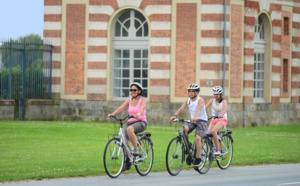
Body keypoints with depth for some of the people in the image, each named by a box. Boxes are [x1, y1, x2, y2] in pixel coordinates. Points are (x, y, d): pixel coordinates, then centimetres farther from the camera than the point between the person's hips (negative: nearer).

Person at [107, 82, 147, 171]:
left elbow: (141, 108, -24)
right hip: (130, 122, 5)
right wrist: (112, 114, -24)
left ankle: (136, 149, -26)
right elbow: (120, 108, -4)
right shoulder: (129, 101, 10)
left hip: (141, 122, -5)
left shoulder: (142, 100, -2)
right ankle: (127, 162, 5)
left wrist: (138, 114, -47)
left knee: (129, 129, -37)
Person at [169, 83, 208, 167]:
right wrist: (175, 115, -29)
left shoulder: (200, 100, -12)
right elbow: (181, 108, -10)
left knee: (197, 138, -22)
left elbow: (199, 109, -31)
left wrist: (195, 117, -51)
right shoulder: (188, 100, 3)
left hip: (202, 120, -5)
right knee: (184, 129, -26)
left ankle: (198, 158, -13)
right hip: (192, 120, 5)